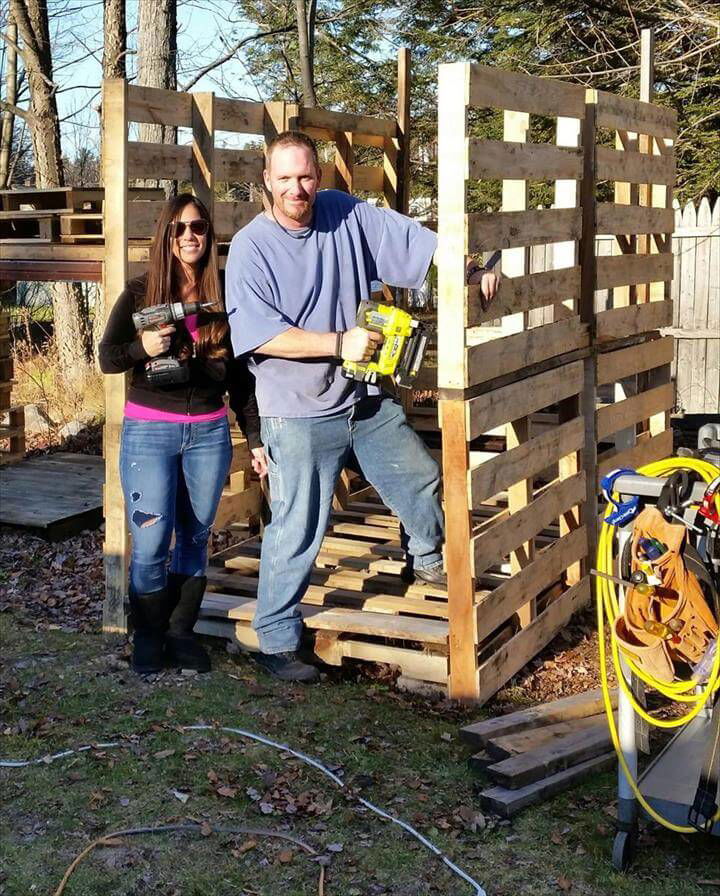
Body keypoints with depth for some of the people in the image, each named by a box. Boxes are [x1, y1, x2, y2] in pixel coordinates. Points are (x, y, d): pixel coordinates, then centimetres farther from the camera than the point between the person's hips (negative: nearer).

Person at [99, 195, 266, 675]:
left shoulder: (224, 297, 5)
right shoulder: (140, 293, -1)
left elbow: (240, 375, 9)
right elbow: (107, 358, -1)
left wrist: (257, 438, 6)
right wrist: (142, 347, -21)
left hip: (209, 433, 2)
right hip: (150, 431, -2)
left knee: (195, 539, 8)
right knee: (150, 543, -3)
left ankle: (181, 632, 21)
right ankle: (148, 639, 13)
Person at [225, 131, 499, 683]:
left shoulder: (346, 215, 2)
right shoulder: (251, 248, -12)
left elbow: (414, 239, 1)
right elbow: (259, 332, -20)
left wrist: (469, 269, -13)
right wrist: (340, 343, -22)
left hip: (368, 402, 6)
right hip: (300, 414, -6)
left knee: (423, 481, 20)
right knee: (298, 529, -2)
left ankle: (429, 559, 50)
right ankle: (276, 641, 13)